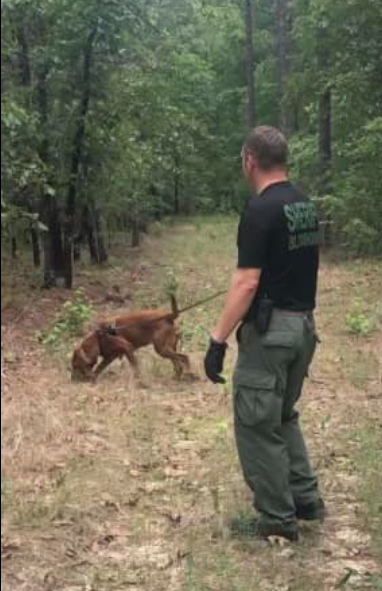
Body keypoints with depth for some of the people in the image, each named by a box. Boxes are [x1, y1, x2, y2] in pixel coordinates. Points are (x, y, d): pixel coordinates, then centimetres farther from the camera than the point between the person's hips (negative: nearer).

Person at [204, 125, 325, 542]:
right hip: (304, 325, 9)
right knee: (283, 417, 23)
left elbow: (248, 283, -21)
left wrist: (218, 340, -19)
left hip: (270, 330, -9)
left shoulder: (261, 211, -17)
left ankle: (278, 521, 10)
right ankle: (307, 500, 26)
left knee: (257, 425, 2)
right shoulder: (307, 207, 10)